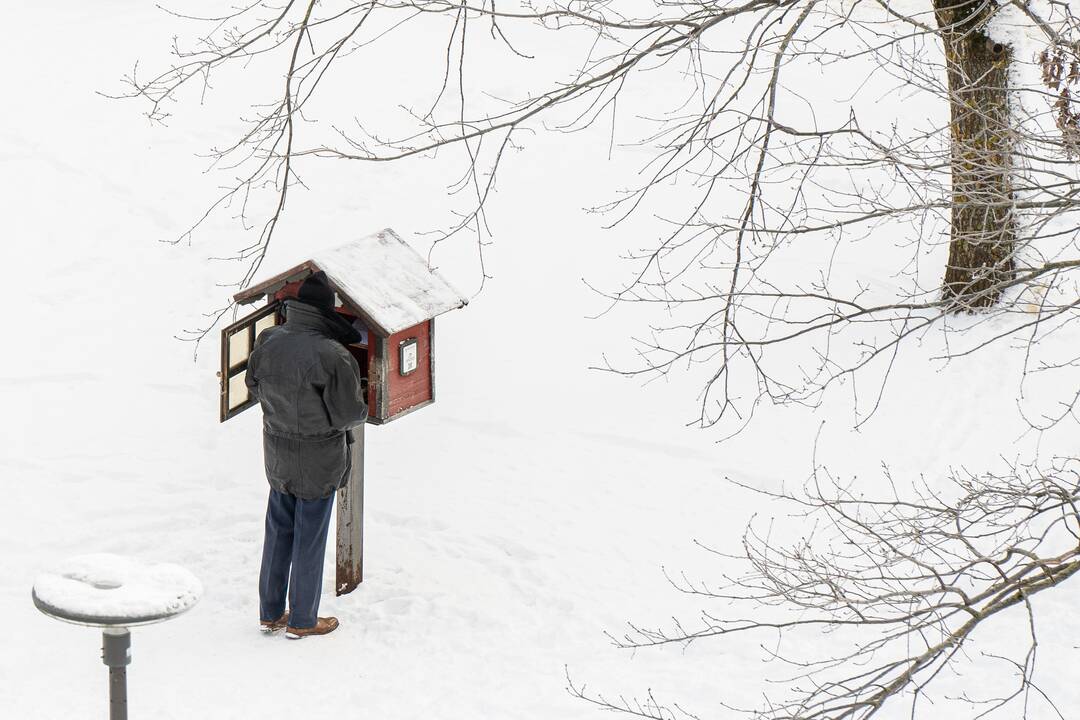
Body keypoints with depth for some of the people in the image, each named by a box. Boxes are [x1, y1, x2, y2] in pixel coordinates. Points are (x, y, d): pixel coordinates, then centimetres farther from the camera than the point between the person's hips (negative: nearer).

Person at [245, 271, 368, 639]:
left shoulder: (267, 342, -7)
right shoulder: (332, 356, -26)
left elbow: (255, 387, 9)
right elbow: (348, 414, -19)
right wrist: (363, 408, 3)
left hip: (277, 454, 6)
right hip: (319, 460, -6)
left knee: (278, 532, 19)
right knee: (309, 539, 9)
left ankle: (270, 613, 31)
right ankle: (302, 621, 23)